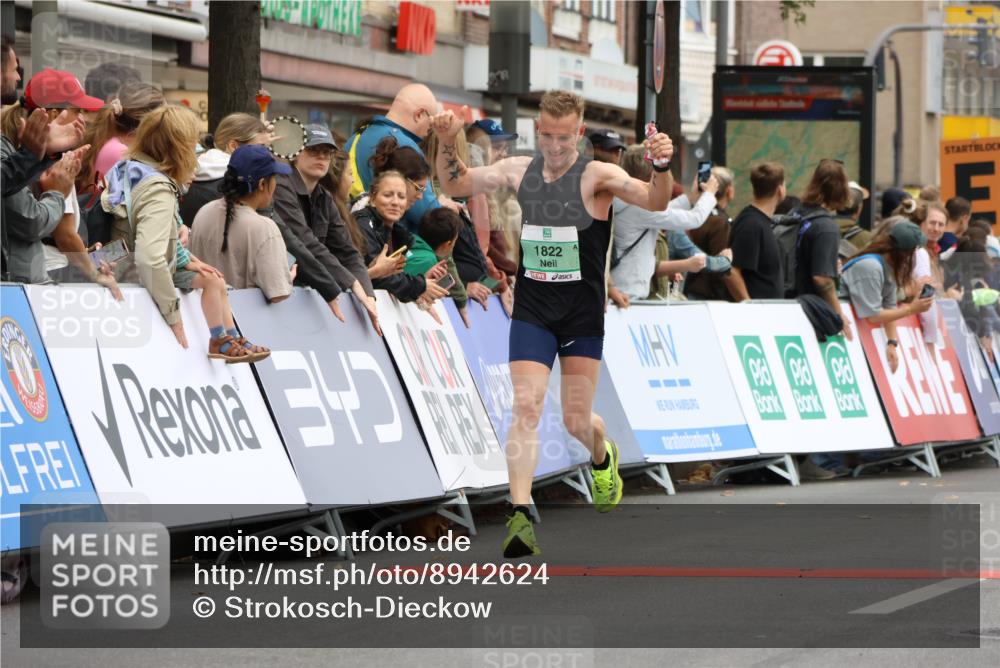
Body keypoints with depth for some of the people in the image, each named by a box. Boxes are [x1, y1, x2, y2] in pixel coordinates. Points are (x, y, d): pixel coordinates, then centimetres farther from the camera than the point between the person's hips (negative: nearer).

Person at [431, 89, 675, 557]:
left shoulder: (596, 177, -10)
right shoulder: (519, 171, 3)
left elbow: (654, 202, -25)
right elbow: (455, 186, 16)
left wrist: (661, 167, -45)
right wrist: (447, 145, -2)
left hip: (583, 315, -2)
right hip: (531, 312, 2)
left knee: (576, 420, 6)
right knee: (526, 405, -15)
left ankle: (602, 458, 43)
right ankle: (520, 514, -20)